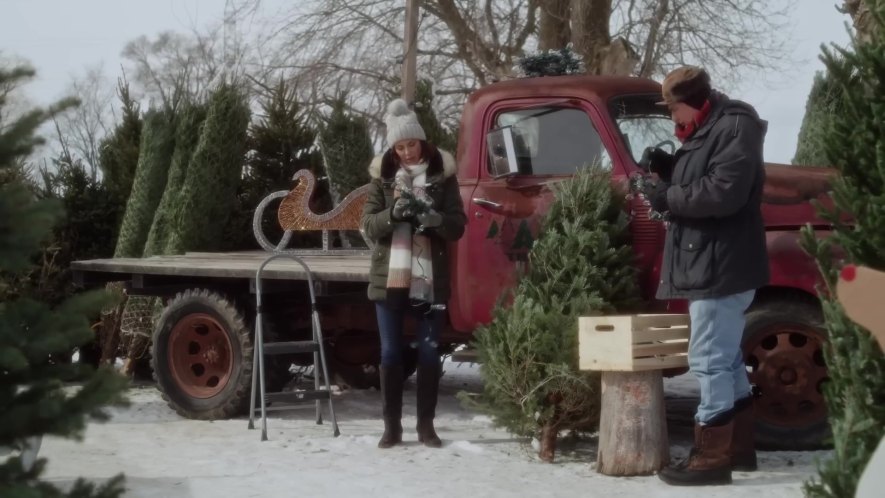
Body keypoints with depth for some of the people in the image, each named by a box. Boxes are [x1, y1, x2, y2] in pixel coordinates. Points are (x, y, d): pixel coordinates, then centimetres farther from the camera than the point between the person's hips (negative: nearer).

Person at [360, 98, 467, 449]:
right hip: (389, 278, 1)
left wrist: (435, 218, -22)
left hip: (430, 279, -1)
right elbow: (368, 225, 0)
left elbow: (458, 225, -1)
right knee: (391, 352, 4)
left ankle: (426, 425, 12)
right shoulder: (383, 175, 5)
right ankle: (392, 426, 11)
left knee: (429, 352, 3)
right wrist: (393, 214, -20)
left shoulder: (442, 174, 2)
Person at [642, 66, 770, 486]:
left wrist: (668, 196, -14)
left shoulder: (735, 128, -13)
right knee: (726, 358, 15)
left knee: (710, 360, -9)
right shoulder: (707, 131, 19)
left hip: (722, 266, -11)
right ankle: (739, 447, 24)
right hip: (710, 264, 11)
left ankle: (712, 458, -6)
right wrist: (666, 171, 6)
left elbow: (723, 192, -24)